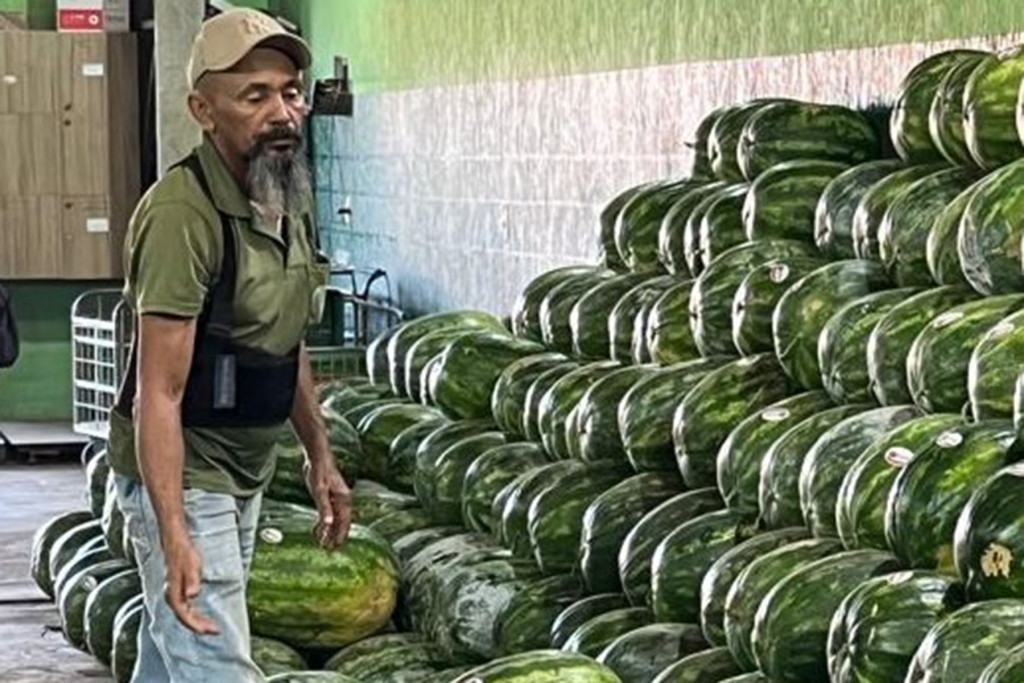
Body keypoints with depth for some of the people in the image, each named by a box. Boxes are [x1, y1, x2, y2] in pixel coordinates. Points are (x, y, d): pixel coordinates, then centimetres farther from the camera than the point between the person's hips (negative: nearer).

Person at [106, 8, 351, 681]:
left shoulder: (287, 199, 6)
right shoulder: (184, 214, -24)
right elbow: (159, 393, -26)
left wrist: (320, 456, 21)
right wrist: (174, 536, -31)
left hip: (245, 474, 9)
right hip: (182, 476, -9)